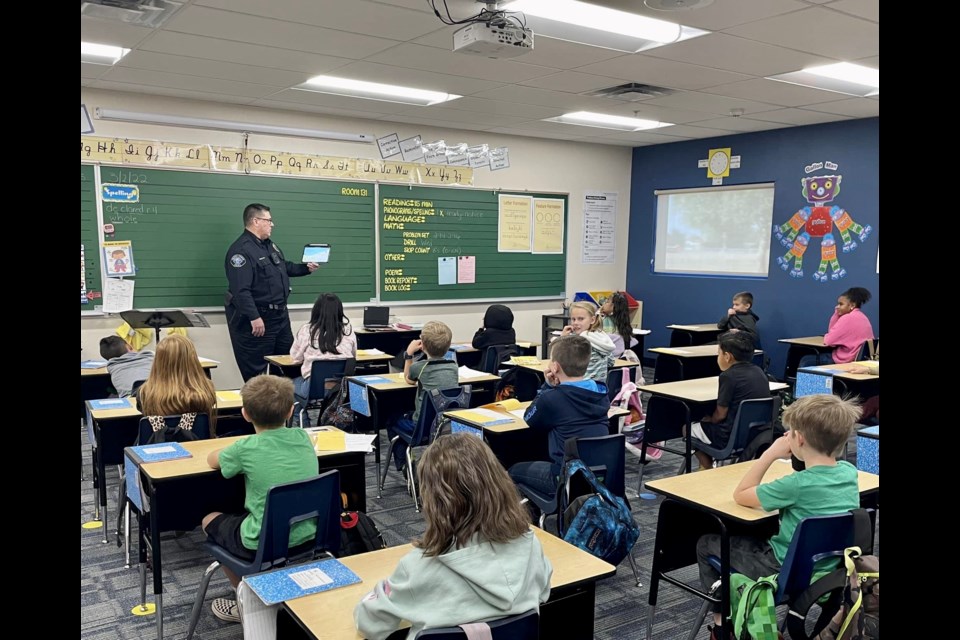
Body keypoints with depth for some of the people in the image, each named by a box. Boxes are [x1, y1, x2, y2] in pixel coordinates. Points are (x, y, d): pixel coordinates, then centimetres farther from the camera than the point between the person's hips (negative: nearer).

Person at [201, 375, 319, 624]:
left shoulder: (247, 448, -17)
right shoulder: (303, 437, -5)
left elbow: (211, 459, 5)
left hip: (264, 546, -5)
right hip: (308, 536, 5)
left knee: (210, 519, 23)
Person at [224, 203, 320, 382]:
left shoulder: (270, 245, 12)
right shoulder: (241, 250, -20)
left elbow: (285, 267, 29)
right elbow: (241, 290, -28)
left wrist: (305, 268, 14)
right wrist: (254, 317, -32)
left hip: (280, 314, 10)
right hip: (256, 318, -10)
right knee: (256, 371, -1)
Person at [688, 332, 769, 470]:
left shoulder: (729, 376, -17)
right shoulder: (759, 372, 4)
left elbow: (721, 414, -13)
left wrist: (709, 419, 8)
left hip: (731, 438, -8)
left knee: (689, 428, 16)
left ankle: (708, 469, 20)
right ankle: (709, 466, 27)